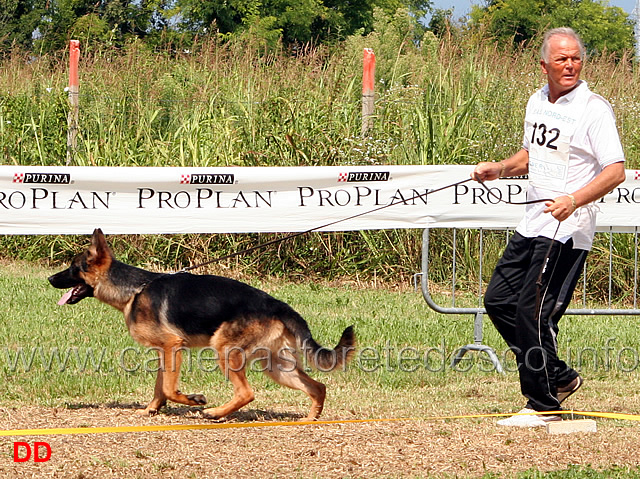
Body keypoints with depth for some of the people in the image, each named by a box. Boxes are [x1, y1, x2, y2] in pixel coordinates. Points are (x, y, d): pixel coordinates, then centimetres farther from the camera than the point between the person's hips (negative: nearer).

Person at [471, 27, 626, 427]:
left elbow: (616, 172, -19)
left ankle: (543, 406, 2)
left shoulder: (595, 109, -12)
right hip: (533, 225, 9)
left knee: (534, 311, -10)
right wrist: (500, 168, 9)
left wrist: (574, 200, -32)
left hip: (568, 230, -9)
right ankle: (560, 378, 22)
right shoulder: (537, 102, 13)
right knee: (499, 300, 11)